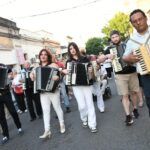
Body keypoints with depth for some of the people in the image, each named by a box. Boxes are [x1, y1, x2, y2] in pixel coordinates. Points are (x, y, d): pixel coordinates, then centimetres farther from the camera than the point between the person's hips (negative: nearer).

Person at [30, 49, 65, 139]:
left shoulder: (53, 65, -3)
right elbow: (35, 79, 20)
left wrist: (57, 77, -34)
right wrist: (32, 75, -1)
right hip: (42, 92, 4)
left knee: (57, 108, 8)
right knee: (45, 111, 2)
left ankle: (62, 125, 28)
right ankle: (47, 131, 4)